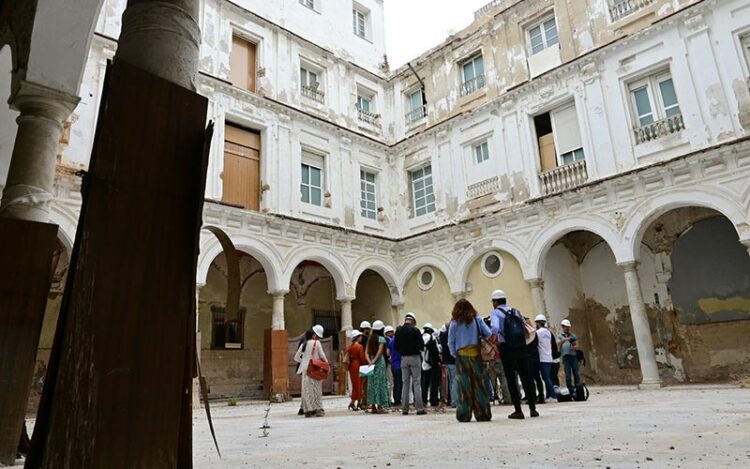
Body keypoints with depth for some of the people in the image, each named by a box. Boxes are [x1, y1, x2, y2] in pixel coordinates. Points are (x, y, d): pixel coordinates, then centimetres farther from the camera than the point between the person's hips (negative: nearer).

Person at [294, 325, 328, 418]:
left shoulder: (304, 344, 4)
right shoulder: (317, 343, -6)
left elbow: (296, 357, 9)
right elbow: (322, 356, -4)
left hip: (305, 370, 3)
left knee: (307, 390, 6)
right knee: (316, 389, 7)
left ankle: (309, 410, 5)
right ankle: (318, 409, 7)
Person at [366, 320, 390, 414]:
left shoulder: (370, 338, 12)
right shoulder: (381, 338, -6)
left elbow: (367, 352, 4)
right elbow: (380, 351, -17)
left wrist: (369, 361, -5)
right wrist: (374, 360, -16)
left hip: (371, 361, 6)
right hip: (379, 361, -6)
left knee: (372, 383, 8)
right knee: (380, 382, -2)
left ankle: (373, 406, 13)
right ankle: (379, 406, -1)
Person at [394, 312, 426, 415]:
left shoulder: (398, 330, 1)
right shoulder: (415, 330, -11)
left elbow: (396, 346, 3)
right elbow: (421, 345, -11)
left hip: (404, 358, 4)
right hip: (414, 357, -4)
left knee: (405, 383, 10)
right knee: (416, 382, 1)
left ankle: (404, 408, 11)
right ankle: (419, 408, -2)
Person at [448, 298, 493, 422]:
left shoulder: (454, 323, 1)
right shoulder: (477, 319, 4)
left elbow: (450, 342, 1)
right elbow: (488, 334, -1)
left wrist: (455, 354, 10)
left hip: (461, 355, -1)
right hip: (476, 354, 1)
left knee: (464, 385, 3)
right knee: (479, 384, 5)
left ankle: (464, 415, 5)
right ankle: (483, 414, 8)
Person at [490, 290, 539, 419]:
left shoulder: (495, 313, -2)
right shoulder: (515, 311, 16)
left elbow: (495, 328, -21)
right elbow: (527, 330, 14)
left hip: (506, 348, -5)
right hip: (521, 347, 5)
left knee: (511, 379, 2)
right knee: (526, 377, 11)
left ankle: (518, 410, 3)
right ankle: (533, 408, 14)